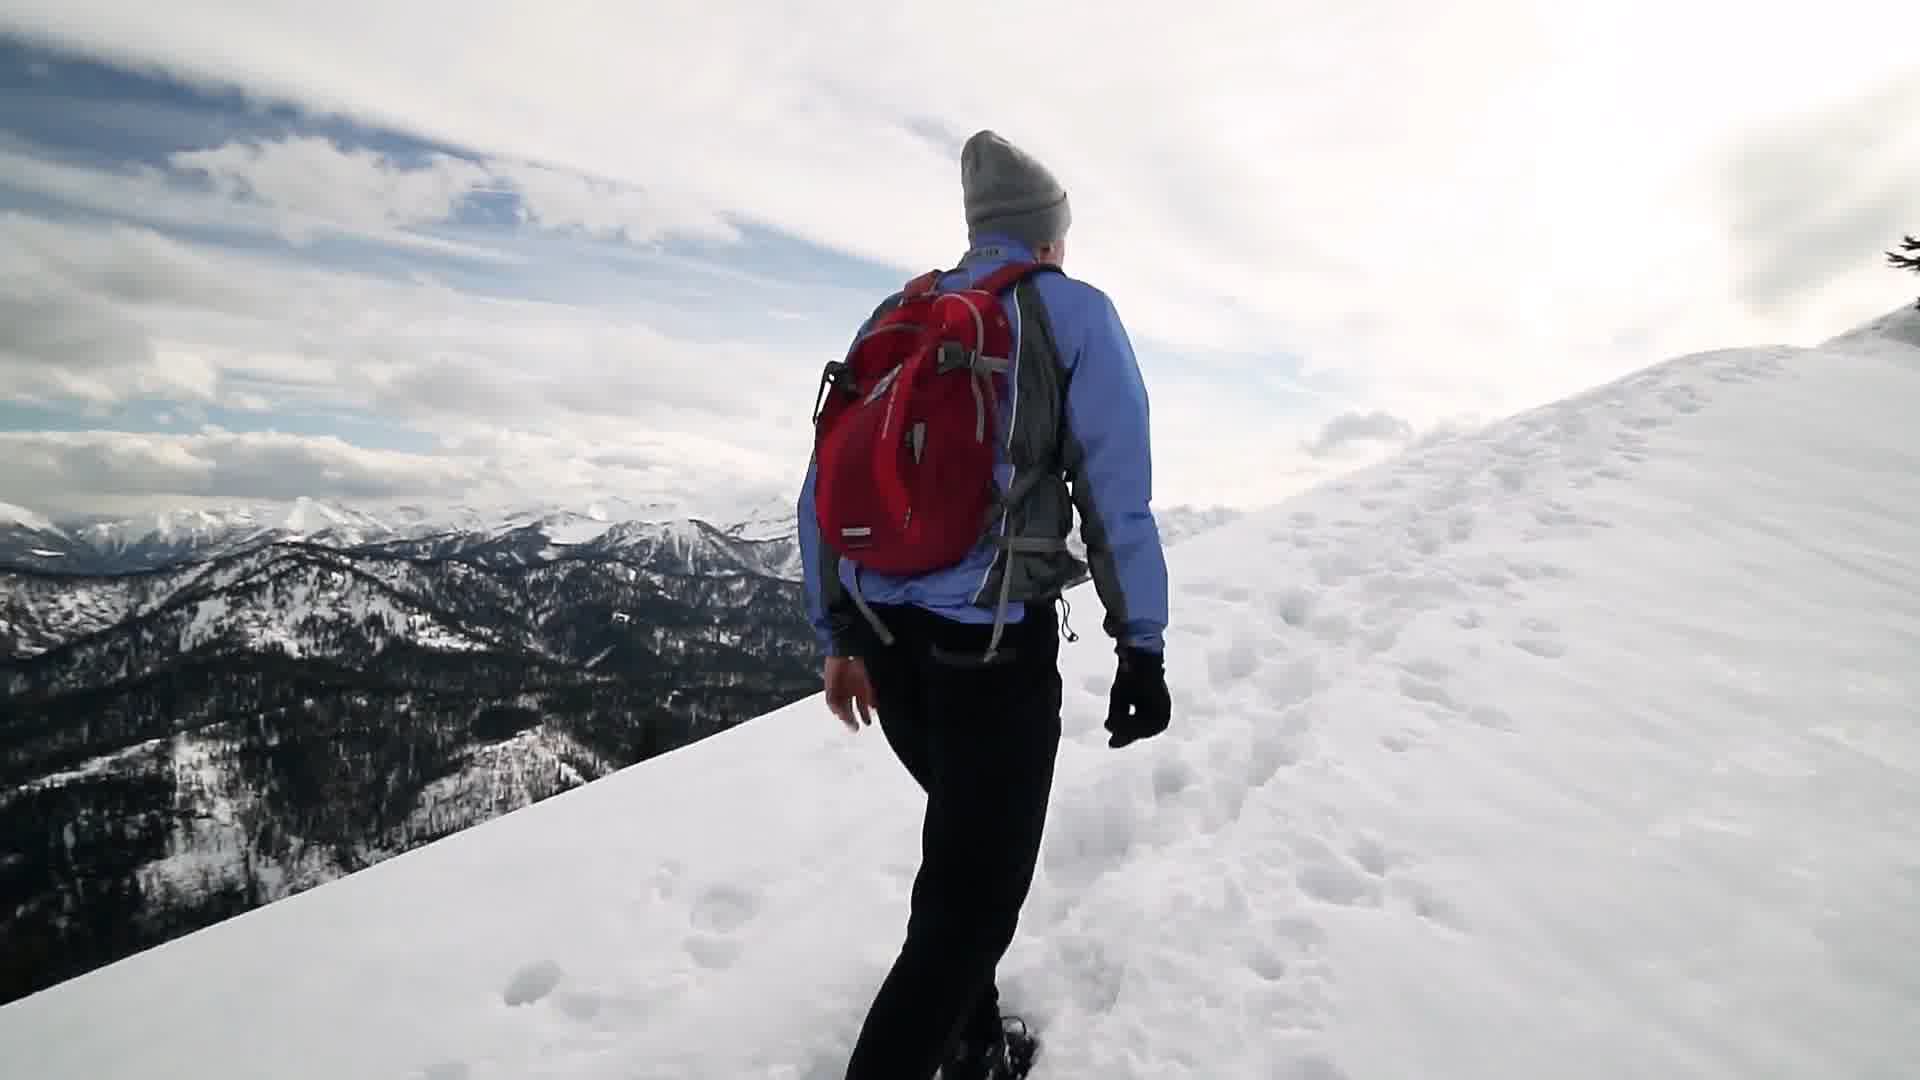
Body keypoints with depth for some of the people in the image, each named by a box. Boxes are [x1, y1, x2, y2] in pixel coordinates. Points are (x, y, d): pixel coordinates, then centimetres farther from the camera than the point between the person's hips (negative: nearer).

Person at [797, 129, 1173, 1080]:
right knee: (975, 893, 5)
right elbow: (1117, 493, -8)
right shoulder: (1074, 311, -1)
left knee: (961, 841, 26)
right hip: (995, 644, -6)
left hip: (886, 641, 6)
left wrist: (837, 636, 16)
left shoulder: (894, 317, 12)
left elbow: (826, 486, 10)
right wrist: (1140, 647, -1)